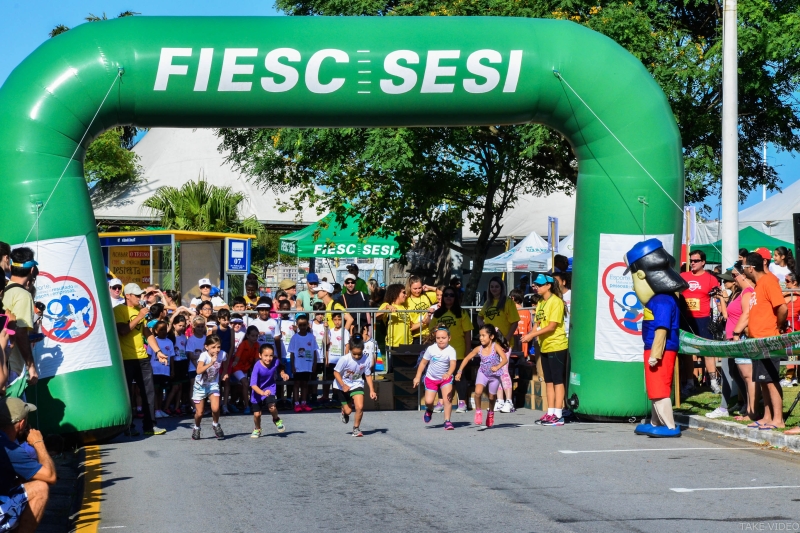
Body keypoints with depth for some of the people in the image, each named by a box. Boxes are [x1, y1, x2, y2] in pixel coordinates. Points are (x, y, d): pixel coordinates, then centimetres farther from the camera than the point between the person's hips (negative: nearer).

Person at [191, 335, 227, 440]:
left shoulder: (222, 354, -14)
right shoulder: (204, 356, -26)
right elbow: (199, 371, -43)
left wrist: (225, 373, -2)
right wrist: (211, 363, -50)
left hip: (213, 385, 2)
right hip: (200, 385, -2)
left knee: (215, 408, -19)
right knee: (199, 413, 3)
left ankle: (216, 425, 11)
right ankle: (196, 428, 34)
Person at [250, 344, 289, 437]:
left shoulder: (275, 362, -18)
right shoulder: (257, 367, -30)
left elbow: (280, 367, 11)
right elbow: (253, 385, -35)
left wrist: (283, 373, -7)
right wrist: (262, 393, -49)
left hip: (270, 389, 1)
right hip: (258, 392, -1)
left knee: (272, 407, -23)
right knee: (257, 414, 3)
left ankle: (277, 420, 12)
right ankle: (257, 429, 35)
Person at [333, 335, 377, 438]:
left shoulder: (366, 360, -17)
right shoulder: (345, 359, -26)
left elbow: (368, 375, -4)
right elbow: (336, 372, -16)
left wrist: (372, 390, -8)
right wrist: (343, 385, -27)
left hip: (356, 385, 2)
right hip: (341, 387, -2)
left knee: (360, 407, -16)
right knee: (348, 411, 0)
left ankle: (356, 428, 8)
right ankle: (344, 412, 41)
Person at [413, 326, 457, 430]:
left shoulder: (451, 350, -19)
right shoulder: (431, 349, -12)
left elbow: (453, 363, -35)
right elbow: (423, 363, 0)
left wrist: (449, 373, -55)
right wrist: (417, 377, 0)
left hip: (446, 378, -1)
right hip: (431, 378, 1)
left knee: (448, 399, -16)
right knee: (428, 401, -5)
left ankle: (447, 421, -4)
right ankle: (429, 411, 31)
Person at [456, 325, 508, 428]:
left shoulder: (496, 346, -21)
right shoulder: (479, 349, -11)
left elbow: (505, 359, -32)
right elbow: (467, 358, 0)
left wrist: (497, 367, -50)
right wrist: (459, 371, -6)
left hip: (494, 375, -1)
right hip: (482, 373, 1)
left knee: (492, 397, 12)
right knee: (478, 392, -23)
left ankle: (490, 413, 43)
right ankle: (478, 411, -1)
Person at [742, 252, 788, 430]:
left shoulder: (768, 281, -14)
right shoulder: (759, 283, 15)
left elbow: (782, 308, -23)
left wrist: (778, 327, -11)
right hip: (759, 341, 10)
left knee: (771, 379, -8)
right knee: (763, 380, 11)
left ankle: (778, 419, -7)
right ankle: (767, 417, 15)